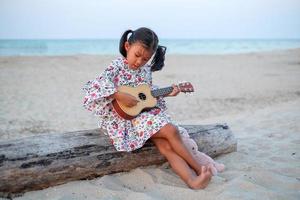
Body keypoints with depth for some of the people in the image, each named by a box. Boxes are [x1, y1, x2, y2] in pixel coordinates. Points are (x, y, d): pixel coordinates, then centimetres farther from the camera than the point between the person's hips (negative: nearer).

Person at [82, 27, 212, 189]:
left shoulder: (145, 69, 11)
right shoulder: (117, 66, -9)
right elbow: (99, 85, -23)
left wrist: (166, 93, 9)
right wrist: (121, 96, -29)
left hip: (146, 111, 6)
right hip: (126, 117, -6)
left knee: (166, 146, -15)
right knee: (171, 131, -19)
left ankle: (193, 180, -26)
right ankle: (199, 169, -7)